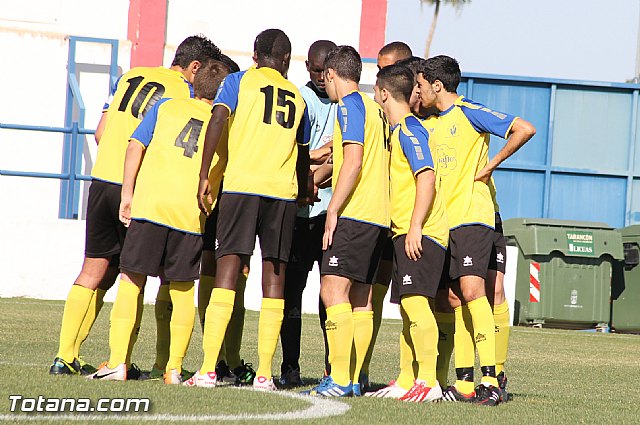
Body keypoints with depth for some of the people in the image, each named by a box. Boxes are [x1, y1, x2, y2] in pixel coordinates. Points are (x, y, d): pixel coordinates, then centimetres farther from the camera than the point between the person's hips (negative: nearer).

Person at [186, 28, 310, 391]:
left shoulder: (239, 81, 9)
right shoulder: (297, 98, 19)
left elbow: (218, 121, -7)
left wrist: (204, 176, -5)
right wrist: (303, 195, 40)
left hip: (241, 184, -2)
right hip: (284, 190, 2)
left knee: (228, 267, -5)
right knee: (274, 276, 5)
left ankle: (208, 370, -12)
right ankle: (265, 372, 1)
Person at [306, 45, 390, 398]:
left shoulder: (349, 105, -7)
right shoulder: (373, 108, 19)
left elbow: (353, 162, -16)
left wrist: (333, 211, -15)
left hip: (354, 213, -9)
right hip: (377, 216, 10)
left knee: (333, 289, -13)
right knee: (360, 298, 8)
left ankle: (340, 380, -20)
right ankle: (353, 380, 7)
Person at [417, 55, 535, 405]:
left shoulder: (469, 113, -7)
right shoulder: (435, 123, 18)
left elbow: (524, 129, -15)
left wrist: (491, 165, -11)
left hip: (472, 217, -8)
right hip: (444, 220, 8)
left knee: (471, 290, -18)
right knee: (454, 298, 5)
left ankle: (490, 379, -21)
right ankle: (464, 383, 7)